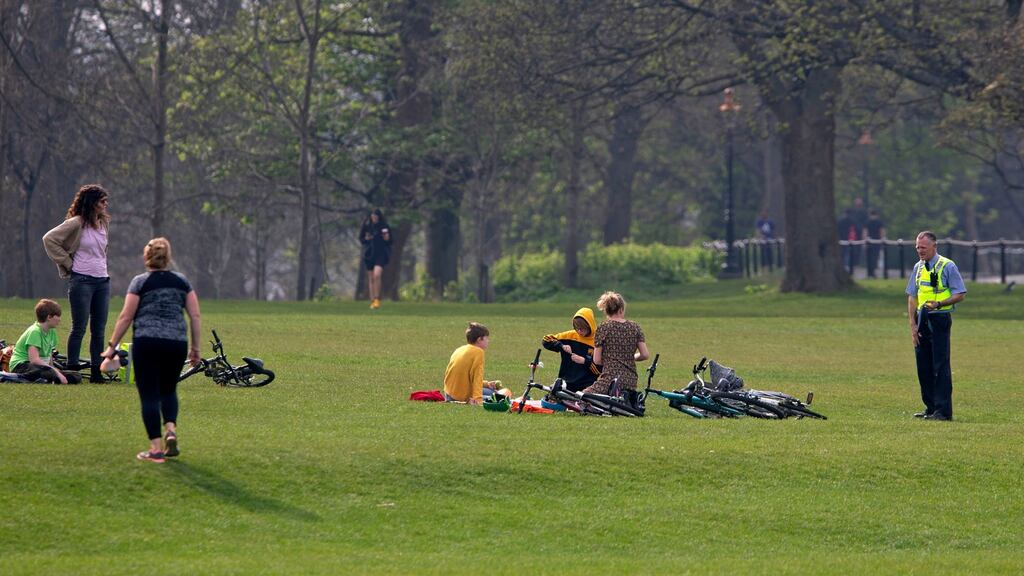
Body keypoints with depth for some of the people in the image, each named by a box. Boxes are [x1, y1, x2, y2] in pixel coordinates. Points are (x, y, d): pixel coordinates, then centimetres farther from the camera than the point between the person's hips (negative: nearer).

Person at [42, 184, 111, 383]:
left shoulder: (103, 223, 13)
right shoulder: (76, 224, -9)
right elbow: (49, 239, -10)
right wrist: (67, 263, -7)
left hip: (102, 280, 7)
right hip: (82, 280, -7)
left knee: (99, 329, 6)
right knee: (79, 327, -5)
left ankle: (96, 372, 10)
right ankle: (72, 368, 1)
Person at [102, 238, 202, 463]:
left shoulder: (140, 282, 1)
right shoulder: (182, 282, 11)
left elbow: (126, 316, -2)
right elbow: (195, 315, 8)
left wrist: (112, 346, 4)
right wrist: (195, 347, 16)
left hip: (146, 343, -3)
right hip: (176, 343, 3)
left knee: (149, 395, 1)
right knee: (169, 390, 21)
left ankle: (156, 448, -3)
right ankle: (171, 431, -2)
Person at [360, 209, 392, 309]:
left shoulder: (384, 226, -3)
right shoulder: (366, 225, 1)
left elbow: (390, 241, 5)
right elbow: (360, 238, 10)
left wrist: (387, 239, -16)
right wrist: (366, 239, -11)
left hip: (381, 253, -3)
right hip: (369, 254, 3)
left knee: (377, 275, -21)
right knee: (371, 278, 6)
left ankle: (377, 299, -11)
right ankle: (372, 301, 16)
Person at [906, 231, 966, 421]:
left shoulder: (947, 267, -7)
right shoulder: (918, 268, 12)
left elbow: (960, 295, -8)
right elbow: (912, 297, 14)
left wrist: (939, 304, -22)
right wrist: (913, 325, 5)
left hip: (939, 318, -7)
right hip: (922, 319, 7)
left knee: (940, 365, -8)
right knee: (923, 366, 8)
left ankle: (943, 410, -7)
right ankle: (930, 407, 17)